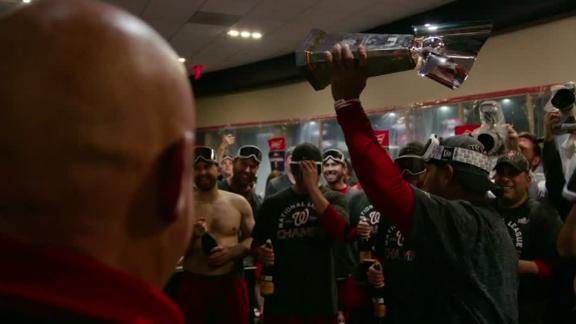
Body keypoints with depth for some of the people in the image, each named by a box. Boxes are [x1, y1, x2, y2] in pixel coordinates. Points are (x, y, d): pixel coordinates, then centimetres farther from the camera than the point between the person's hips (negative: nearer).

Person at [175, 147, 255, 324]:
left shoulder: (239, 203, 2)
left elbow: (254, 239, 8)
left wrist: (231, 252, -10)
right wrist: (192, 236, -18)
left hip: (230, 284, 1)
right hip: (193, 284, -1)